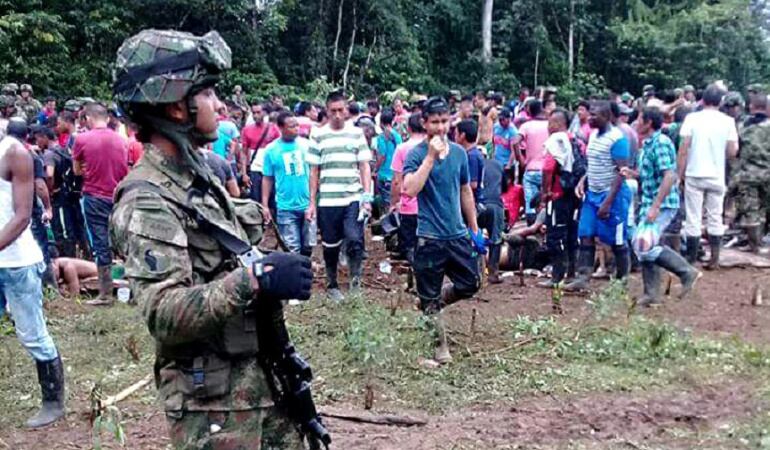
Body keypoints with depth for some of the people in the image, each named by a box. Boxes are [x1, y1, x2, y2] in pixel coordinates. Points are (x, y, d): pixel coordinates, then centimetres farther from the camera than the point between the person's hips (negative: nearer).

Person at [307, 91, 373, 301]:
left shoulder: (356, 133, 5)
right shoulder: (317, 135, 4)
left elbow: (365, 167, 5)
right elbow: (313, 172, 6)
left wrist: (367, 197, -4)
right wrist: (312, 203, 3)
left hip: (353, 199, 0)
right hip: (327, 201, 1)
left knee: (355, 240, -14)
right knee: (330, 246, 10)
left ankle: (356, 279, 5)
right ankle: (332, 285, 26)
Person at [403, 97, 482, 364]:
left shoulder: (458, 152, 6)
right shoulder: (417, 154, -10)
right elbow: (409, 189, -26)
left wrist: (474, 228, 15)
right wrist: (431, 156, -26)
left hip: (458, 234, 5)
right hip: (429, 238, -5)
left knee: (470, 285, 12)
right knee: (430, 297, 5)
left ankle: (430, 307, 36)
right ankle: (440, 348, 21)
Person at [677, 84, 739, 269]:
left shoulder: (692, 118, -5)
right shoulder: (728, 121, -3)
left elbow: (683, 150, -8)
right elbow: (732, 152, -4)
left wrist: (680, 173, 1)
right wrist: (736, 144, 18)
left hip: (694, 175, -1)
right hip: (717, 177, 1)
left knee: (693, 219, 5)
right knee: (715, 219, 11)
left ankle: (691, 260, 9)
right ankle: (714, 259, 12)